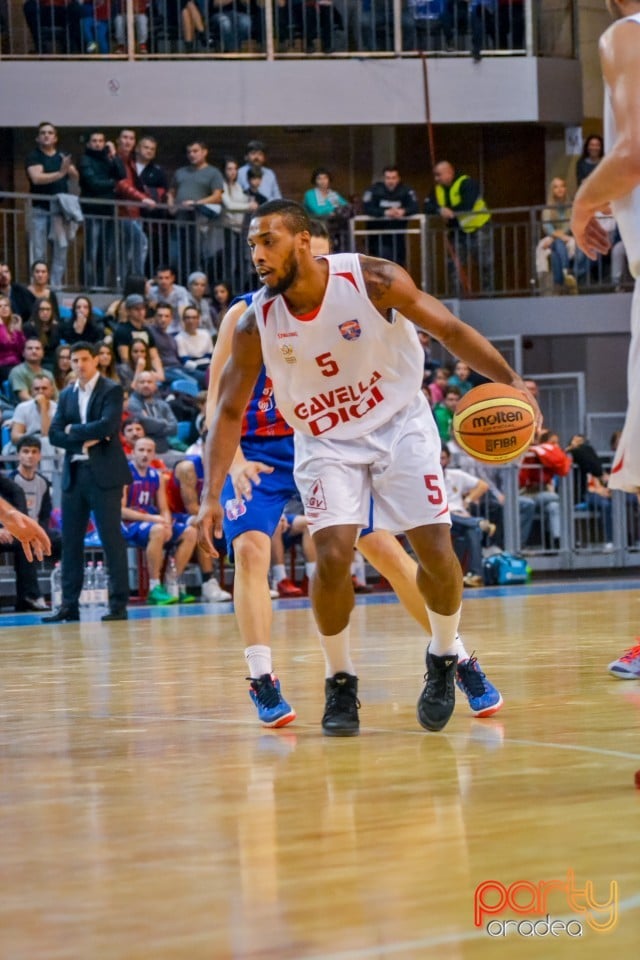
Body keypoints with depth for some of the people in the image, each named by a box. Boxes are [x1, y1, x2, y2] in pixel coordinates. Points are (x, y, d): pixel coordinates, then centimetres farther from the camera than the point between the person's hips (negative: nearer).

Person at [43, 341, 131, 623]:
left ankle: (118, 604, -3)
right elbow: (54, 434, 6)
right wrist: (84, 440, -9)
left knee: (111, 538, -5)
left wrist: (74, 430, -6)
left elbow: (108, 425, -16)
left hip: (104, 473, -5)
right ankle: (69, 605, 9)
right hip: (74, 473, 5)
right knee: (70, 540, 5)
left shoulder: (111, 390, -1)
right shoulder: (67, 395, 15)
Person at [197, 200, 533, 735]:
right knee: (333, 556, -19)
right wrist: (212, 497, -14)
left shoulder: (374, 281, -20)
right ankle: (340, 683, 3)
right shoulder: (256, 324, -15)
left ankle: (444, 661, 19)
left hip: (400, 425, -1)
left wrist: (508, 381, -20)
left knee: (436, 552, -9)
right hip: (327, 444, 1)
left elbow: (450, 331, -9)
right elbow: (230, 413, -6)